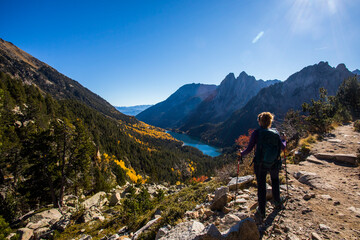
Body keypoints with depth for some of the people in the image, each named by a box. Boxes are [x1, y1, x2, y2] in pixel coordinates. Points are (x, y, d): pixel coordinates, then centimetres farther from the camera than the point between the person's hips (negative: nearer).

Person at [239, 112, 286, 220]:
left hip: (260, 165, -2)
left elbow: (249, 149, -12)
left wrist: (241, 154, 7)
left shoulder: (256, 133, -14)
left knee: (261, 186, 12)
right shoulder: (275, 133, -5)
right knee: (275, 179, 31)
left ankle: (261, 211, 25)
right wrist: (284, 140, 30)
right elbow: (282, 147, 9)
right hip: (274, 164, 3)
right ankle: (277, 202, 47)